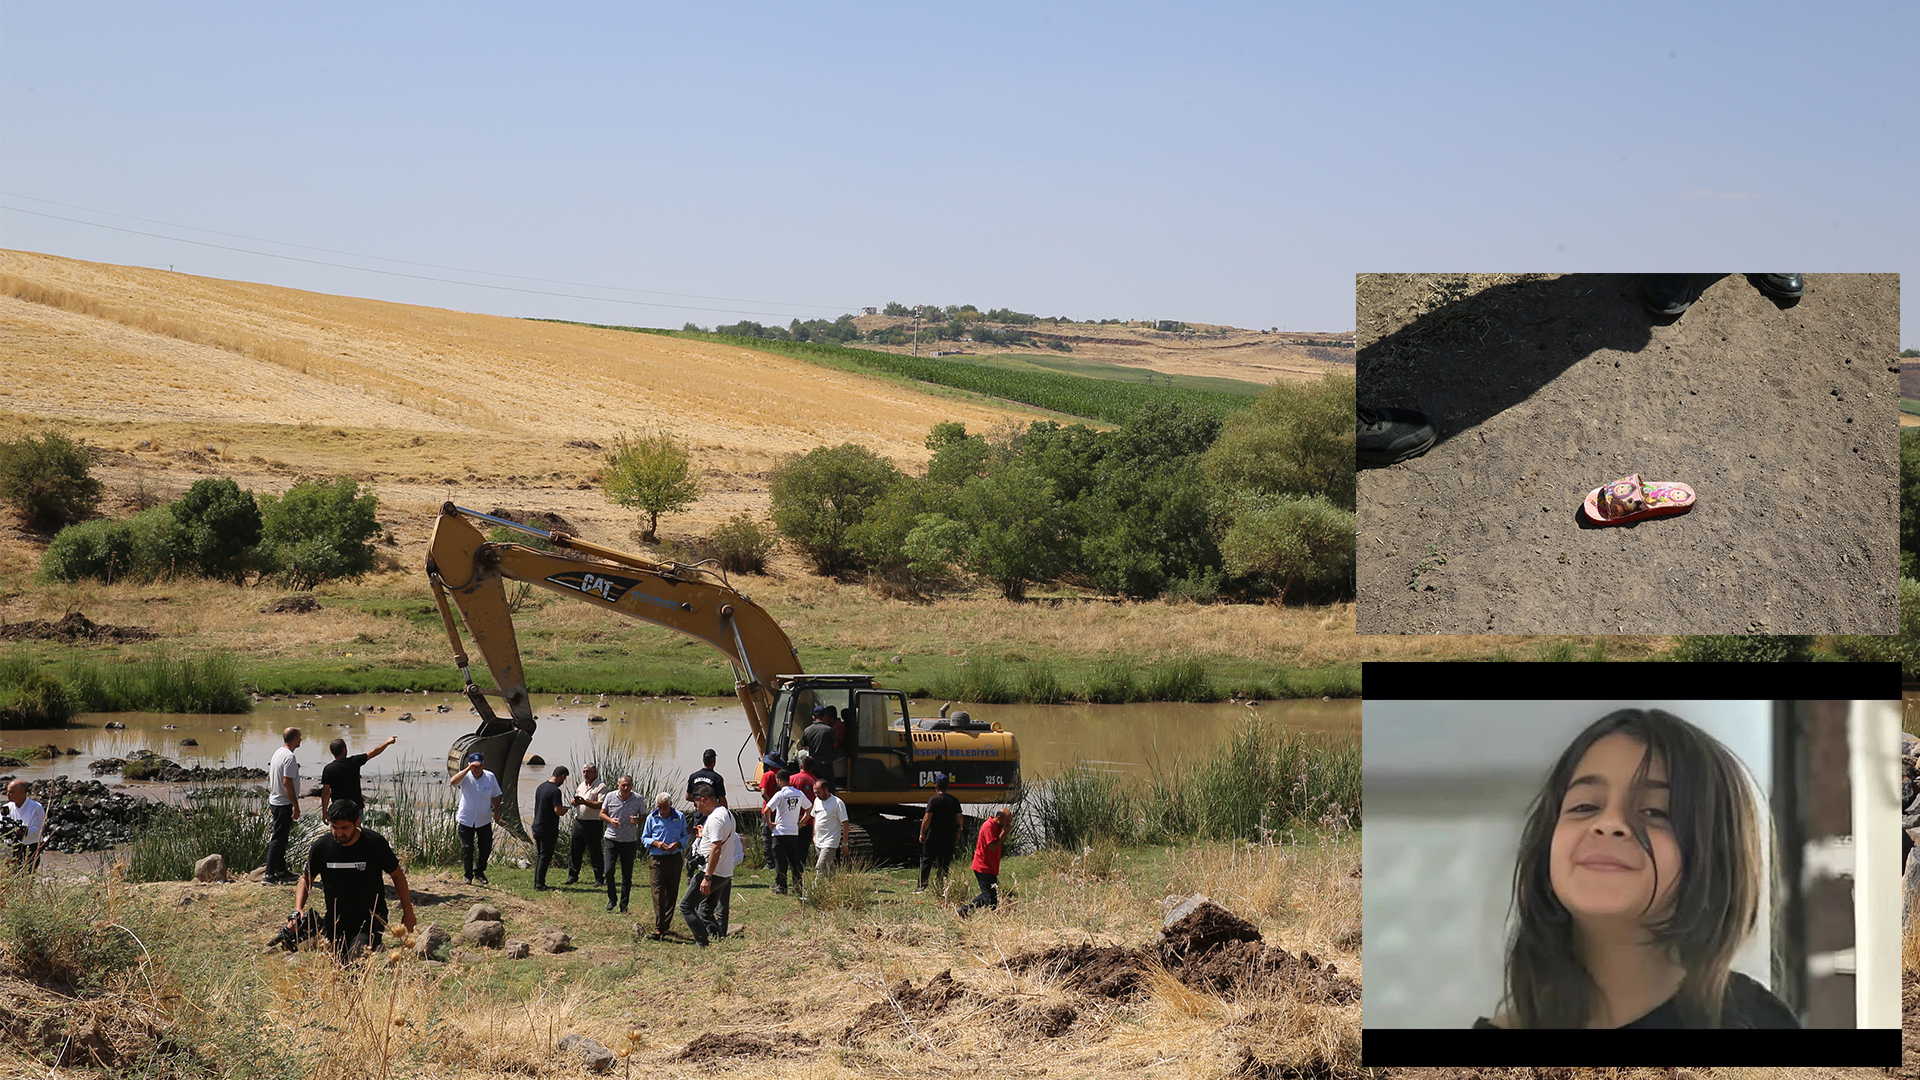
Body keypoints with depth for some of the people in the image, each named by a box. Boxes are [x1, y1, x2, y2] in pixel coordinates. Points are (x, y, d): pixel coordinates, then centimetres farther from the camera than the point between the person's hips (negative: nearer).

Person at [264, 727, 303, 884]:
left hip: (275, 801, 10)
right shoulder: (289, 757, -19)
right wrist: (295, 806, -21)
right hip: (284, 804, -10)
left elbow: (270, 776, 20)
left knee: (280, 838, 17)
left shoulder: (278, 753, 11)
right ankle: (269, 875, -7)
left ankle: (281, 871, 26)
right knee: (278, 839, -7)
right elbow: (287, 782, -24)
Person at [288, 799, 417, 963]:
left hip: (370, 918, -4)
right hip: (335, 921, 4)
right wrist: (297, 910, -11)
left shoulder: (375, 843, -13)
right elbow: (306, 879, 7)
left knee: (356, 962, -26)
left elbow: (397, 875, 1)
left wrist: (408, 913, 1)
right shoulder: (321, 847, -7)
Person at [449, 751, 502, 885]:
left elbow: (495, 795, 10)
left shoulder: (490, 777, -4)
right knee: (467, 848, 2)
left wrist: (497, 810, 0)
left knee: (486, 848, 4)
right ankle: (468, 875, 18)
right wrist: (468, 769, -38)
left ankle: (479, 872, 26)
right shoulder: (465, 776, -11)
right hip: (466, 819, -2)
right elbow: (453, 782, -33)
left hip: (484, 820, 2)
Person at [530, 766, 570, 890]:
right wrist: (564, 810, -3)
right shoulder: (555, 791, -18)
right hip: (548, 829, -8)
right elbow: (558, 811, -26)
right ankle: (539, 885, 1)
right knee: (545, 857, 0)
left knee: (539, 856, 16)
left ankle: (537, 883, 20)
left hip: (537, 827, 8)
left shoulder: (540, 787, 9)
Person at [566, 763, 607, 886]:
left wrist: (585, 802, -24)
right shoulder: (581, 786, 17)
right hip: (579, 821, 7)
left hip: (593, 824, -7)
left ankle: (599, 878, 5)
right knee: (575, 850, 8)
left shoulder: (601, 787, -7)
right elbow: (575, 801, 19)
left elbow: (600, 805, -17)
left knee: (595, 852, -2)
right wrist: (575, 801, -4)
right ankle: (573, 875, 17)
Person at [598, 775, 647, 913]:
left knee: (627, 875, 4)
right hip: (612, 839, 0)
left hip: (630, 841, 0)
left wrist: (637, 821, -16)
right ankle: (611, 899, 11)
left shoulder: (639, 799, -3)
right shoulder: (610, 797, -2)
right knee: (609, 870, -9)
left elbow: (644, 817, 7)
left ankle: (624, 904, 14)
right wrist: (610, 820, -13)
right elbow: (602, 813, 8)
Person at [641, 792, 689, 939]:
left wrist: (678, 843, -11)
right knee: (658, 892, -10)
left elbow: (686, 836, 10)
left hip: (675, 859, 2)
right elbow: (644, 838, 9)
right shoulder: (651, 818, 3)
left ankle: (665, 925, 16)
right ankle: (658, 928, -15)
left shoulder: (680, 817, 4)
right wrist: (656, 843, -12)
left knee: (671, 893, 6)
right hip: (656, 859, -2)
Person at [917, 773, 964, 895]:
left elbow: (927, 818, -13)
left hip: (934, 835, -4)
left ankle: (922, 885, 6)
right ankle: (943, 888, 4)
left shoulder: (934, 800, -11)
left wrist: (922, 833, -5)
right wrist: (957, 833, 20)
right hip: (949, 837, 4)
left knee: (926, 861, 6)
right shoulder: (954, 801, 5)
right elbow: (959, 818, 9)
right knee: (945, 861, 8)